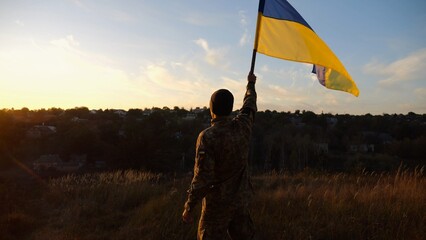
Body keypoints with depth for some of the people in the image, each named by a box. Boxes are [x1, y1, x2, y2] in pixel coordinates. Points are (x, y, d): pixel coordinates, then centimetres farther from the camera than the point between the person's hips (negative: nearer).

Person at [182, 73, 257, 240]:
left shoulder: (207, 137, -23)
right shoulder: (242, 126, -7)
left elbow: (202, 178, -22)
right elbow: (250, 104, 15)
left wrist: (189, 207, -11)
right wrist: (251, 84, 32)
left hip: (219, 202, -5)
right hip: (242, 198, 6)